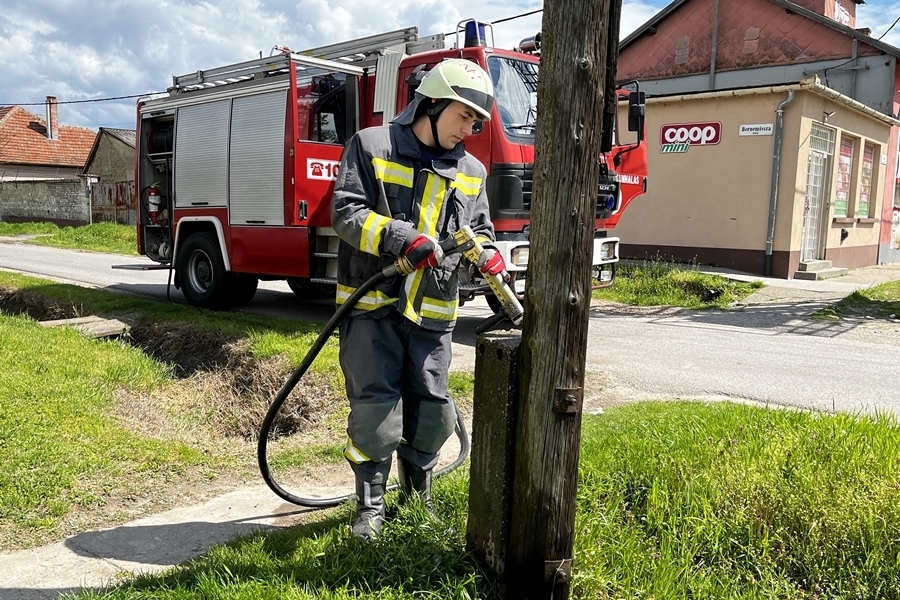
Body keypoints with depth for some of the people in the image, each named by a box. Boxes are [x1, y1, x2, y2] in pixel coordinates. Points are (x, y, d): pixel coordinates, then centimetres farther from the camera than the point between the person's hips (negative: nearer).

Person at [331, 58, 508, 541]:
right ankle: (371, 504, 15)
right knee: (375, 407, -1)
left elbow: (478, 229, 20)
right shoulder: (371, 146, -3)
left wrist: (485, 254, -4)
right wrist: (403, 237, -24)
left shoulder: (471, 172, 12)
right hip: (372, 304, -4)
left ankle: (417, 494, 30)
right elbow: (345, 212, -10)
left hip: (431, 312, 4)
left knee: (431, 409, 8)